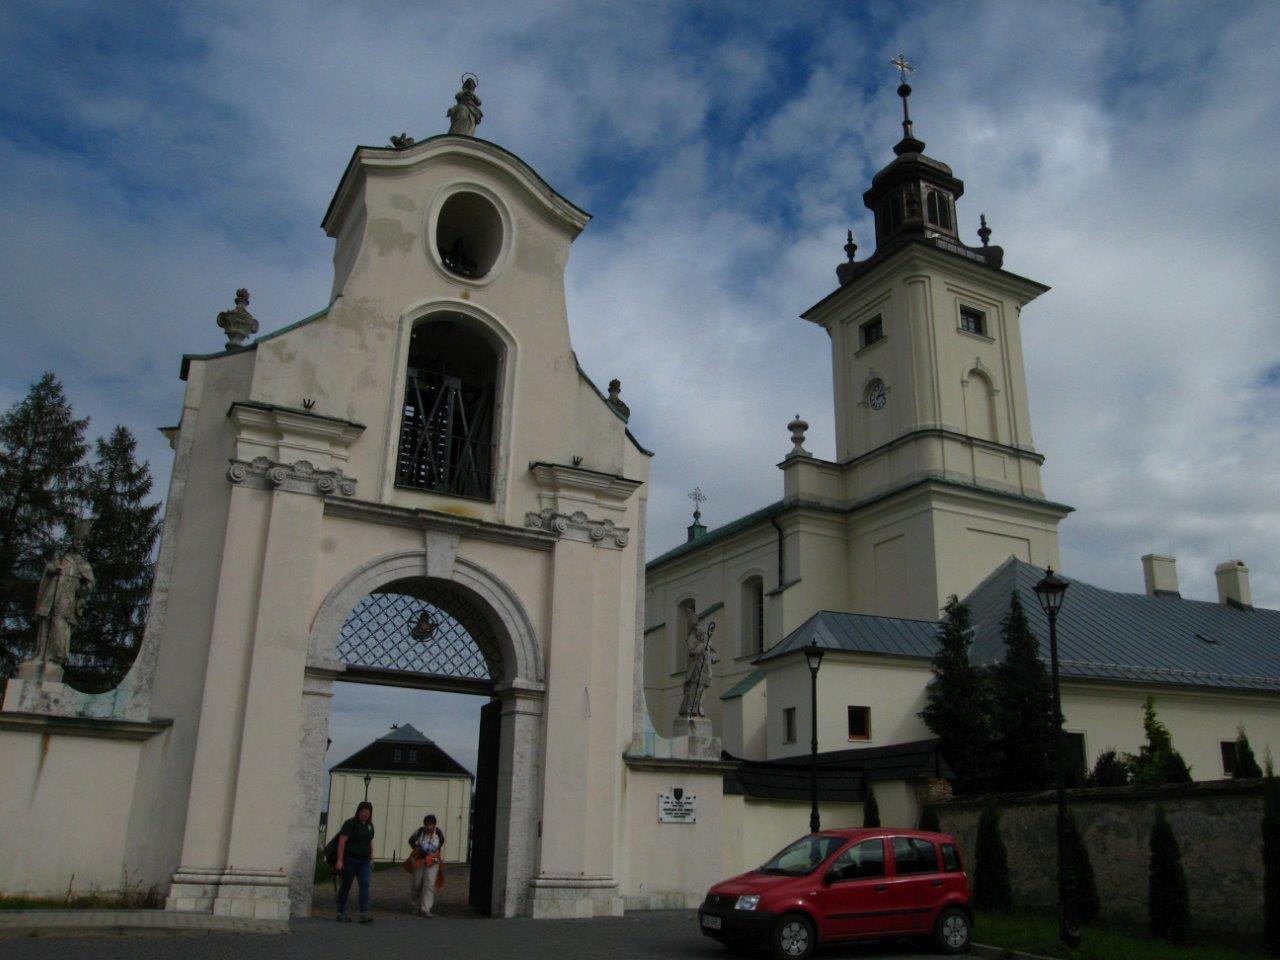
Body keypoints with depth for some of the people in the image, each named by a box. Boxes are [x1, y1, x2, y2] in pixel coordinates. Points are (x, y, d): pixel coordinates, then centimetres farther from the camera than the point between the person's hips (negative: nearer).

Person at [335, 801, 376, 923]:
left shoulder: (369, 825, 10)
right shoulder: (350, 823, -10)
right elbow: (341, 841, -15)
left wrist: (371, 859, 16)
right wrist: (339, 860, -21)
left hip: (364, 861, 5)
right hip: (349, 860, -5)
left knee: (365, 885, -9)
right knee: (346, 886, 6)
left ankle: (364, 914, -14)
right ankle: (341, 913, 20)